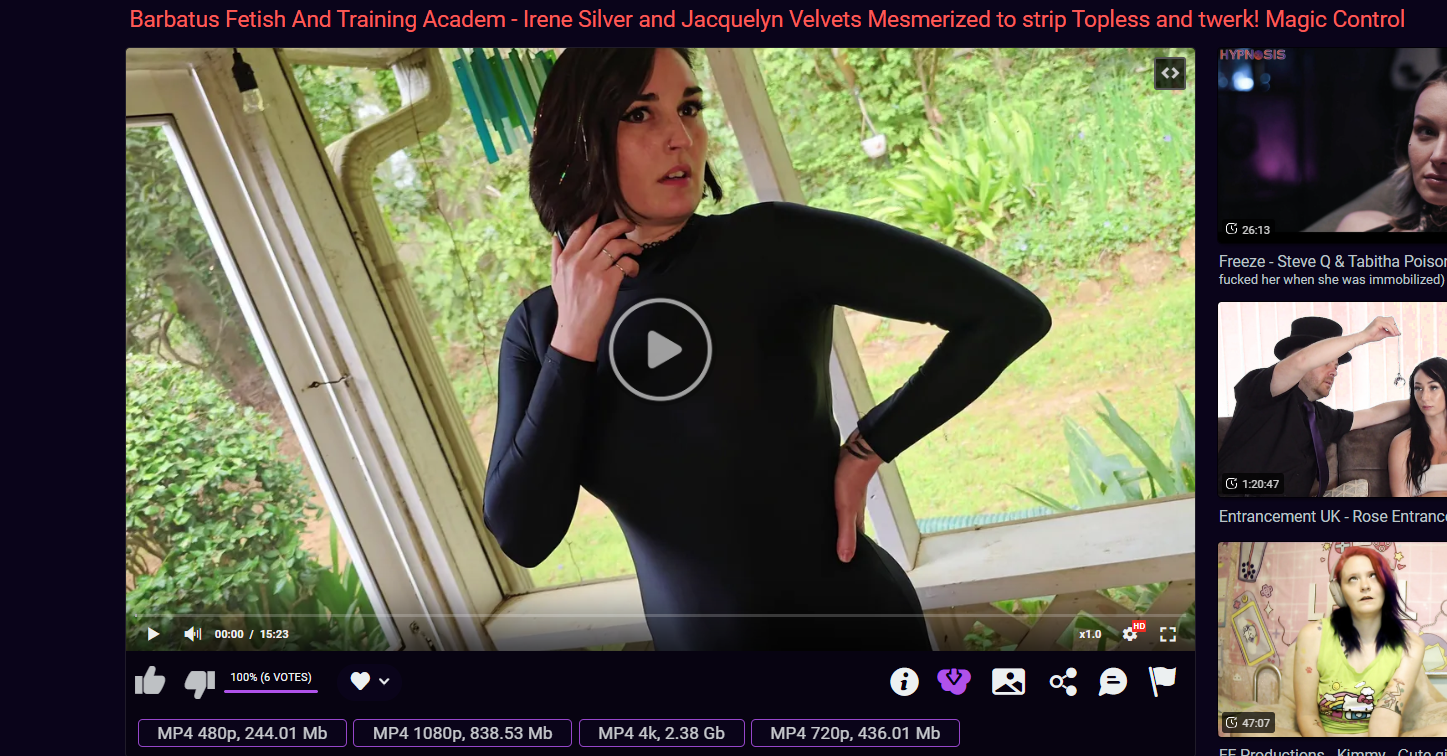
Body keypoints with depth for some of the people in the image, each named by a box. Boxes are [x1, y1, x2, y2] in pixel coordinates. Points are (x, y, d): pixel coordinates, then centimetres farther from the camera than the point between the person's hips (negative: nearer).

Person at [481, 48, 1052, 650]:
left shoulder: (769, 244, -16)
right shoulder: (539, 327, -5)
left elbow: (1007, 314, -17)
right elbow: (522, 537, -14)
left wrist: (866, 449, -13)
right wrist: (574, 342, -19)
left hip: (849, 621, -3)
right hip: (690, 634, 3)